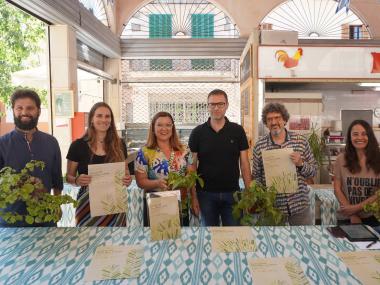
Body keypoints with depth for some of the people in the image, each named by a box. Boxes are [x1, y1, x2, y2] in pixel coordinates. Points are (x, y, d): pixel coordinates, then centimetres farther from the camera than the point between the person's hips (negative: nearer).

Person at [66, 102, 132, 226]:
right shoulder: (78, 145, -4)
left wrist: (127, 179, -10)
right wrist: (77, 180, -18)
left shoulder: (119, 144, 3)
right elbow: (69, 176, 2)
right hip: (88, 204, -2)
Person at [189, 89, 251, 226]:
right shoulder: (197, 133, -1)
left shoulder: (238, 131, 0)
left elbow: (244, 163, 2)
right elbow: (192, 166, 0)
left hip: (232, 193, 0)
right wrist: (193, 196, -4)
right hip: (206, 194, 0)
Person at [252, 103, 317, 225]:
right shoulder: (259, 145, -2)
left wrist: (301, 164, -14)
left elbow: (313, 171, 4)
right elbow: (256, 176, 5)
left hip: (300, 205, 1)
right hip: (272, 207, 0)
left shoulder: (301, 141, -1)